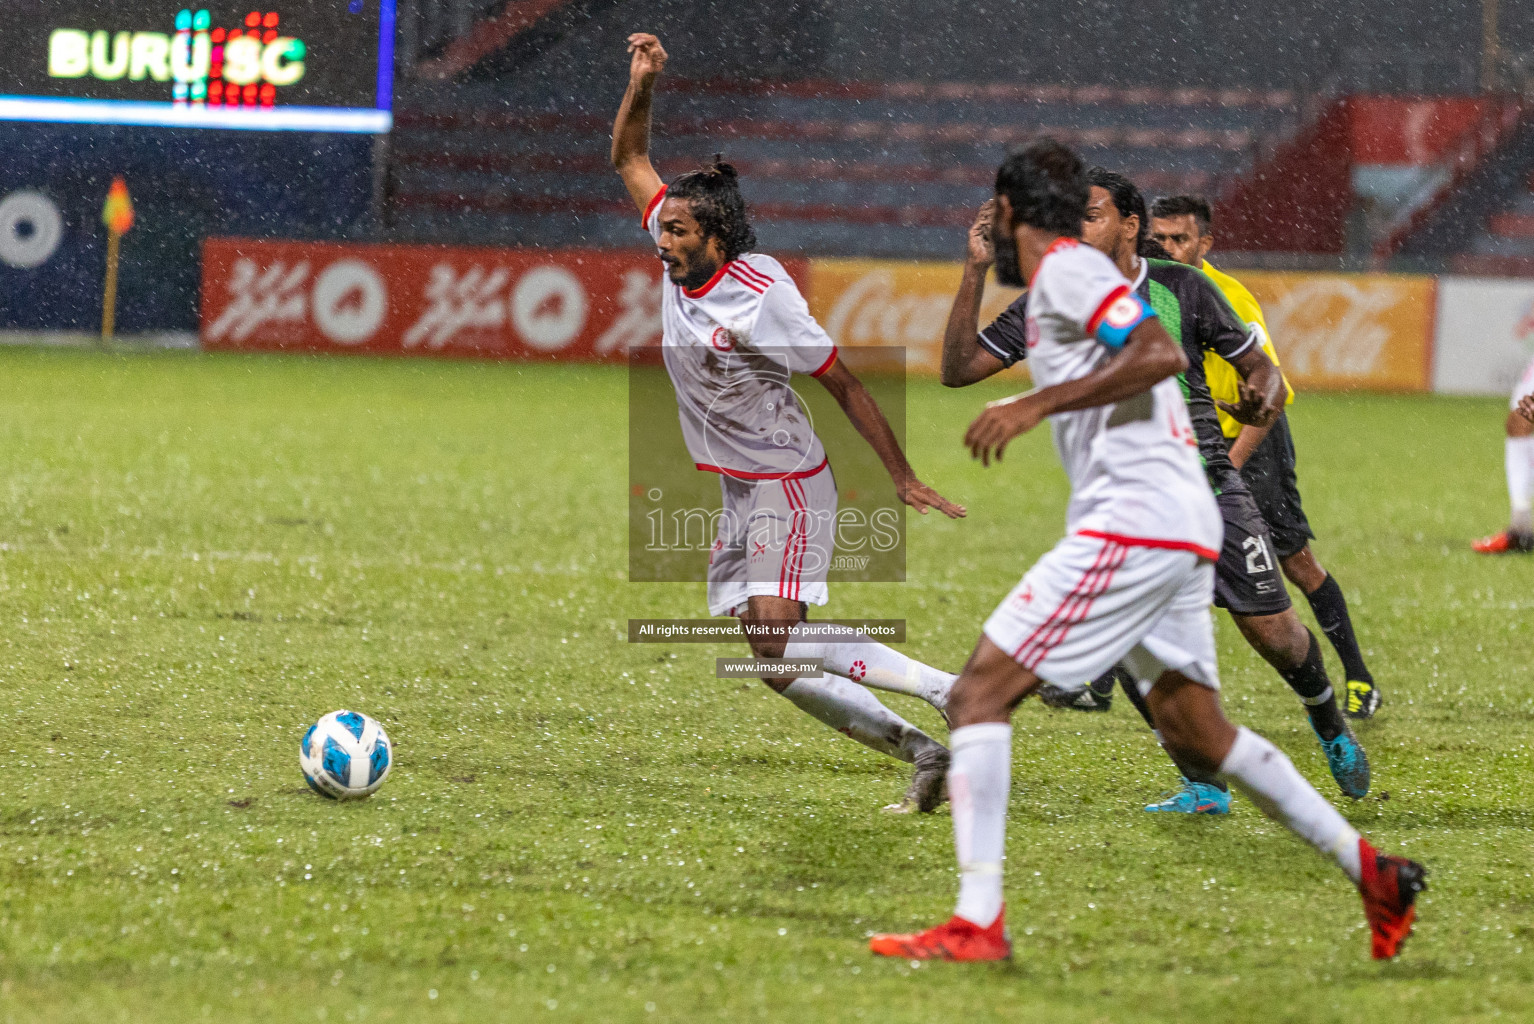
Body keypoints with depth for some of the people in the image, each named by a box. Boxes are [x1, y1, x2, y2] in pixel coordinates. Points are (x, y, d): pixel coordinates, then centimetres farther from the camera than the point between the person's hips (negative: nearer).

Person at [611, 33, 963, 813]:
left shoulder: (760, 301, -21)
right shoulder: (679, 263, -1)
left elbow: (844, 385, -15)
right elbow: (629, 161, 10)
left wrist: (903, 479, -15)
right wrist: (641, 88, -7)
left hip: (788, 487, -8)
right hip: (739, 492, 8)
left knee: (776, 642, -21)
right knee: (773, 661, 2)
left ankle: (948, 690, -15)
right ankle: (921, 753, 8)